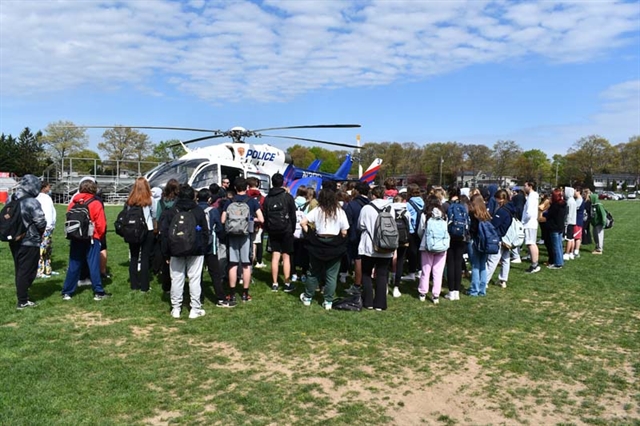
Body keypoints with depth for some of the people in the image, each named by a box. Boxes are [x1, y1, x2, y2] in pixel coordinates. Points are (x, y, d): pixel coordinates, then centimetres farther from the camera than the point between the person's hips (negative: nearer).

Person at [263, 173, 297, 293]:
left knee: (275, 256, 5)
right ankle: (287, 284, 3)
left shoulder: (267, 198, 4)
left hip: (272, 231, 3)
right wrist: (293, 229, 9)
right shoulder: (288, 197, -5)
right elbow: (293, 216, -2)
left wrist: (267, 229, 13)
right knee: (286, 256, 1)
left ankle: (274, 284, 7)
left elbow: (264, 216, 6)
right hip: (286, 230, -3)